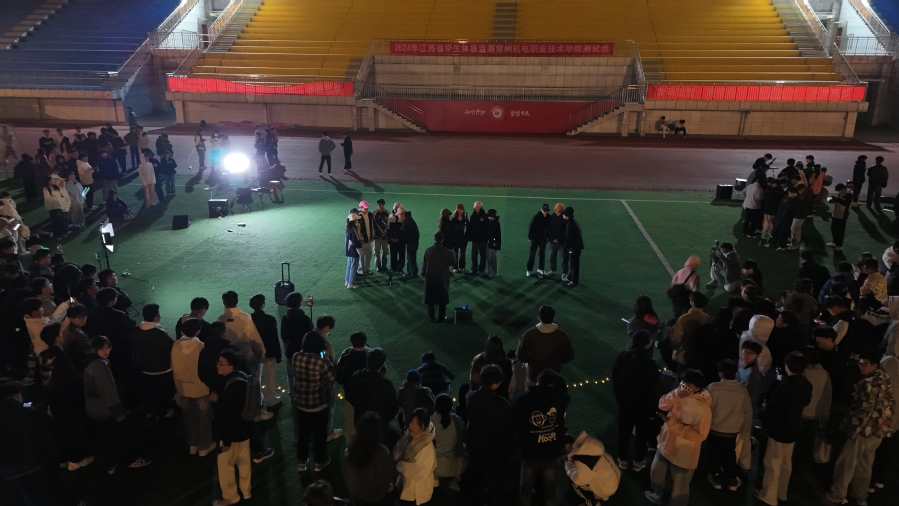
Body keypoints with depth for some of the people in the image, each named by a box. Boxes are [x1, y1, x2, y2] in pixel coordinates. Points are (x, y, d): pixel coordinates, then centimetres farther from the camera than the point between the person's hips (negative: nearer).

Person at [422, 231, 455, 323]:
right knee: (442, 298, 14)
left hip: (430, 277, 1)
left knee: (430, 298, 16)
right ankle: (440, 318, 18)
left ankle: (431, 317, 24)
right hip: (442, 278, -1)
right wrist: (453, 255, 18)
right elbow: (453, 263, -1)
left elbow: (424, 264, -6)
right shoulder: (447, 252, -15)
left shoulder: (428, 250, -12)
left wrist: (423, 274, 10)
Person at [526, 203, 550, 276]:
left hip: (543, 238, 4)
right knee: (532, 254, 0)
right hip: (535, 238, -4)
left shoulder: (549, 217, -4)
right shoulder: (536, 217, -15)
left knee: (542, 253, 11)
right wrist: (530, 237, -11)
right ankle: (529, 270, 7)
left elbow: (549, 227, 6)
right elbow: (530, 227, -12)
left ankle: (540, 269, 23)